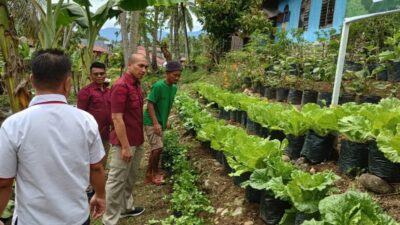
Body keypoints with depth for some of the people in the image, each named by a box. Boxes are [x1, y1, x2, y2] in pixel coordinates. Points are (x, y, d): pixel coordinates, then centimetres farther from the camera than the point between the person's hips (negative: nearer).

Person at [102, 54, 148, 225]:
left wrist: (139, 139, 17)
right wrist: (125, 147, -21)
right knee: (117, 181, 2)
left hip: (137, 141, 9)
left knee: (130, 178, 20)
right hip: (125, 143, -9)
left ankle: (126, 208, 36)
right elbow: (117, 119, -21)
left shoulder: (136, 85, 10)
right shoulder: (121, 86, -19)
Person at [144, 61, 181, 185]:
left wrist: (165, 121, 16)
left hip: (161, 122, 8)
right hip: (151, 122, -8)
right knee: (158, 147, -11)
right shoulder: (158, 86, -20)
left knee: (155, 148, 12)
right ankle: (154, 173, 8)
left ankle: (150, 174, 23)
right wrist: (155, 123, -24)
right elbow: (150, 104, -20)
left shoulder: (174, 88, 3)